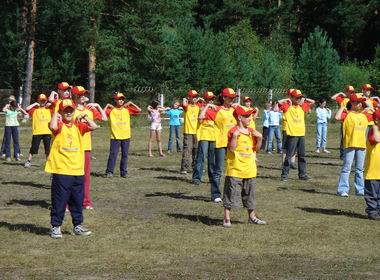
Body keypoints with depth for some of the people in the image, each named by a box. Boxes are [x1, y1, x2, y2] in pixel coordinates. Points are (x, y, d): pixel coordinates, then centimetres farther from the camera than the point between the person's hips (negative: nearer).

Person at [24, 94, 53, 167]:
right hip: (37, 132, -2)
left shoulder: (49, 108, 10)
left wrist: (50, 104, 0)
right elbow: (27, 109, -13)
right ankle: (29, 161, 9)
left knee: (47, 148, 8)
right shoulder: (34, 109, 4)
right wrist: (35, 104, -7)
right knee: (34, 148, 0)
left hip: (47, 132, 2)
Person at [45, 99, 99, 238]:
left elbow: (94, 126, -2)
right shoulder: (59, 124, -4)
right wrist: (55, 113, -15)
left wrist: (85, 117, -9)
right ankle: (56, 226, 10)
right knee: (59, 200, 0)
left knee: (77, 200, 13)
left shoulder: (78, 125, 9)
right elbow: (53, 126, -27)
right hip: (61, 171, -5)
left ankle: (78, 225, 24)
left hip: (78, 170, 5)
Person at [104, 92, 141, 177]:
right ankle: (109, 172, 0)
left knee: (125, 155, 7)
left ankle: (123, 172, 14)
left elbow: (139, 110, 4)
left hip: (126, 136, 3)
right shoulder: (111, 110, 0)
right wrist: (107, 105, -7)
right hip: (115, 136, -3)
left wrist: (131, 103, 1)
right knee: (113, 154, -5)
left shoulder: (127, 109, 7)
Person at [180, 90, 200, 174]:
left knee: (196, 151, 13)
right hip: (188, 132, -6)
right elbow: (184, 105, -29)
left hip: (196, 132, 6)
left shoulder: (197, 107, 11)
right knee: (187, 150, -11)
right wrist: (185, 100, -12)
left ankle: (194, 167, 24)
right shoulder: (187, 106, -7)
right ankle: (184, 168, -11)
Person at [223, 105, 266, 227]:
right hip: (235, 170, -7)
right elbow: (231, 149, -18)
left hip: (249, 169, 7)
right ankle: (227, 218, 2)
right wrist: (234, 136, -28)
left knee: (250, 194, 16)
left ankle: (252, 217, 28)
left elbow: (256, 148, 13)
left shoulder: (251, 131, 10)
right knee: (231, 194, -3)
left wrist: (259, 138, -2)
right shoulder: (233, 132, -11)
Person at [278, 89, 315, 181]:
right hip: (292, 135, -6)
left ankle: (302, 174, 17)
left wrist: (304, 99, 12)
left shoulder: (302, 107, 13)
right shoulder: (287, 107, -3)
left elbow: (312, 102, 22)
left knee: (302, 155, 10)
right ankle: (284, 174, 2)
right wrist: (287, 100, -7)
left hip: (301, 134, 6)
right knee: (289, 155, -4)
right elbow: (279, 102, -21)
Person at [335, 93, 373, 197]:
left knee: (359, 169, 12)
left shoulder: (364, 115, 13)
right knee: (346, 168, -4)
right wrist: (342, 108, -10)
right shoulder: (347, 114, -3)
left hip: (361, 145, 5)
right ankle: (342, 190, -2)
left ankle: (360, 189, 19)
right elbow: (337, 117, -22)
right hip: (350, 144, -5)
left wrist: (369, 108, 16)